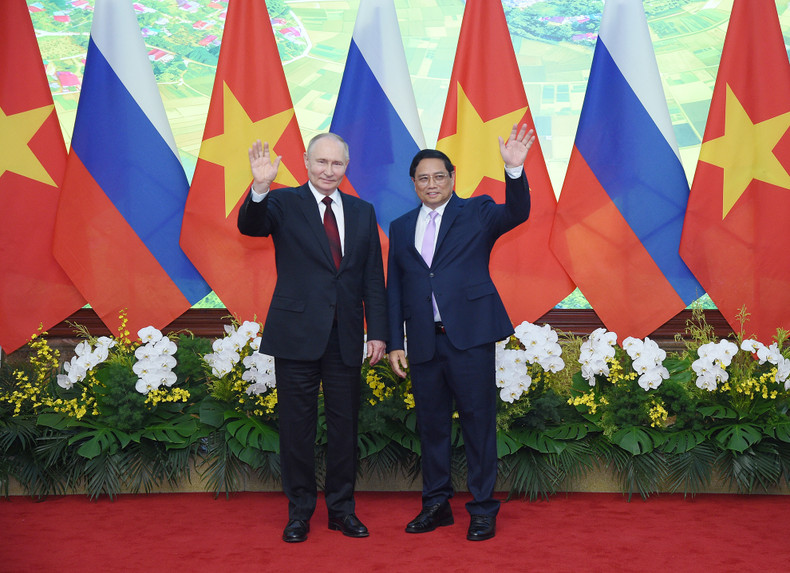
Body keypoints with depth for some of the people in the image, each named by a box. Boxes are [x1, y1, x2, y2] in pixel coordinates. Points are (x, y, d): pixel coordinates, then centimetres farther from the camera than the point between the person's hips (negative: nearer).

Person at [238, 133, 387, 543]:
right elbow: (249, 226, -20)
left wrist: (377, 332, 4)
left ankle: (342, 508, 24)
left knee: (345, 425, 10)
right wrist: (259, 189, -38)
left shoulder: (362, 212, 11)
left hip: (346, 338, 3)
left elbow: (373, 278, 10)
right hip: (297, 334, -3)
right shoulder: (284, 203, 1)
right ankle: (299, 510, 20)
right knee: (297, 425, 6)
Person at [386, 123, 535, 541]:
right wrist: (395, 344, 7)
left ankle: (483, 509, 12)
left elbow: (516, 213, -16)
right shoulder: (401, 228, 14)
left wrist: (514, 169, -33)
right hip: (424, 342, 4)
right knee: (431, 425, 12)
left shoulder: (476, 213, 5)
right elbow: (394, 289, 14)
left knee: (478, 423, 1)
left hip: (470, 337, -4)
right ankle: (436, 504, 26)